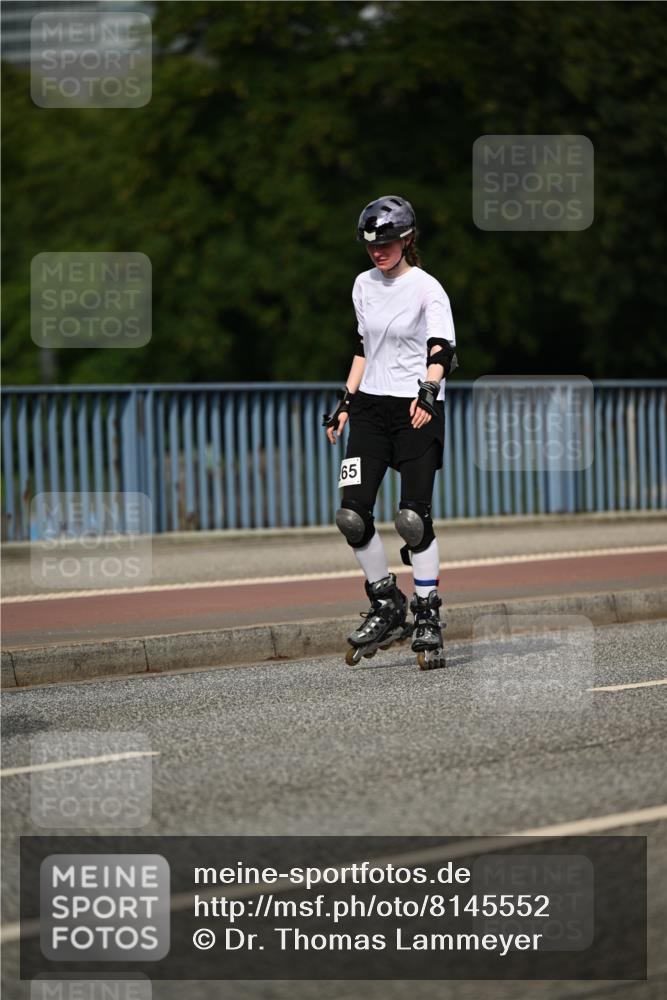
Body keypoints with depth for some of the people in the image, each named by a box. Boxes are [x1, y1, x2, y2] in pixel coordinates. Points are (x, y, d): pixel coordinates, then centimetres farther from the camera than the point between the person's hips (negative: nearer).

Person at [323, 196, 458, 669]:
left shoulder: (426, 288, -7)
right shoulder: (364, 285, 12)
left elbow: (442, 349, -19)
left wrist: (428, 391, -36)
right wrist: (346, 401, 16)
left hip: (416, 410, -6)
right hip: (371, 407, 6)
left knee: (413, 516, -13)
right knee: (352, 515, -5)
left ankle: (428, 617, 1)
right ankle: (387, 607, 11)